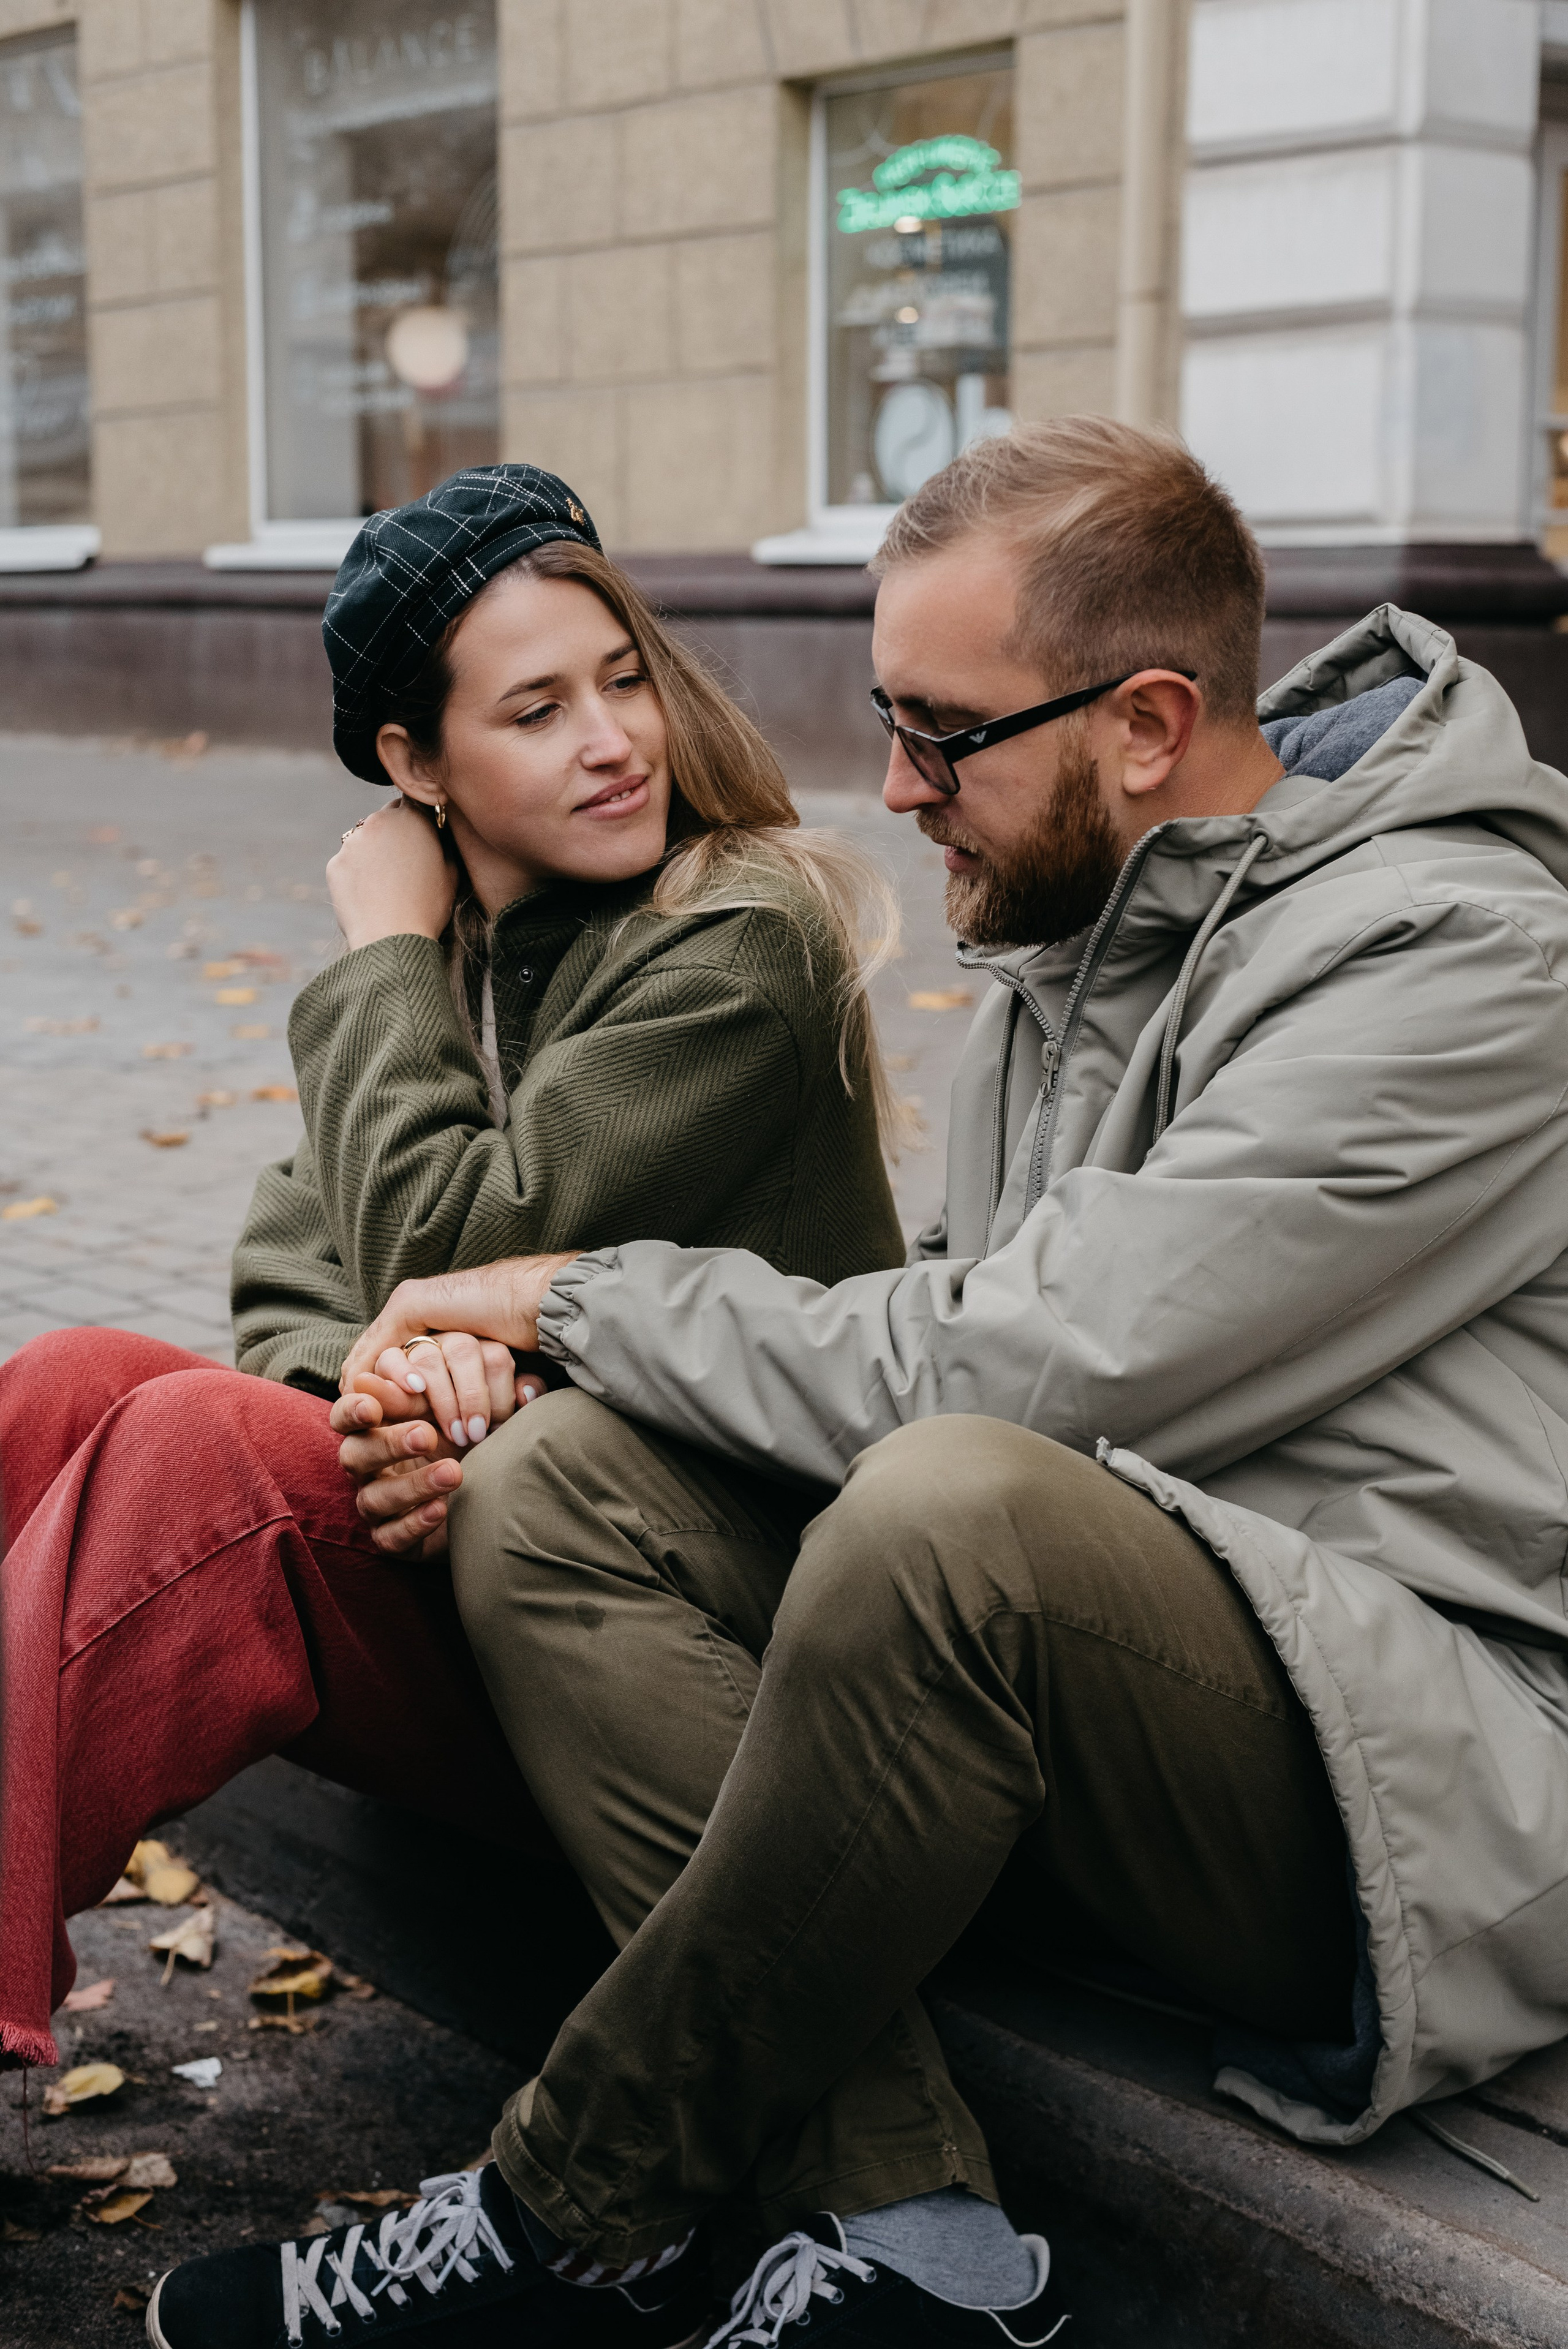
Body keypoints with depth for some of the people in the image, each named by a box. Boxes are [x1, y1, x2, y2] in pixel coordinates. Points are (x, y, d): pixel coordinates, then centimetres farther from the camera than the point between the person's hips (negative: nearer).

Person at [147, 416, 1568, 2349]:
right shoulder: (1070, 921, 11)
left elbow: (1018, 1377, -22)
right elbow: (974, 1342, 10)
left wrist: (587, 1296, -8)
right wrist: (536, 1382, -5)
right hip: (1086, 1684, 8)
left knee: (956, 1514, -37)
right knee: (557, 1488, -8)